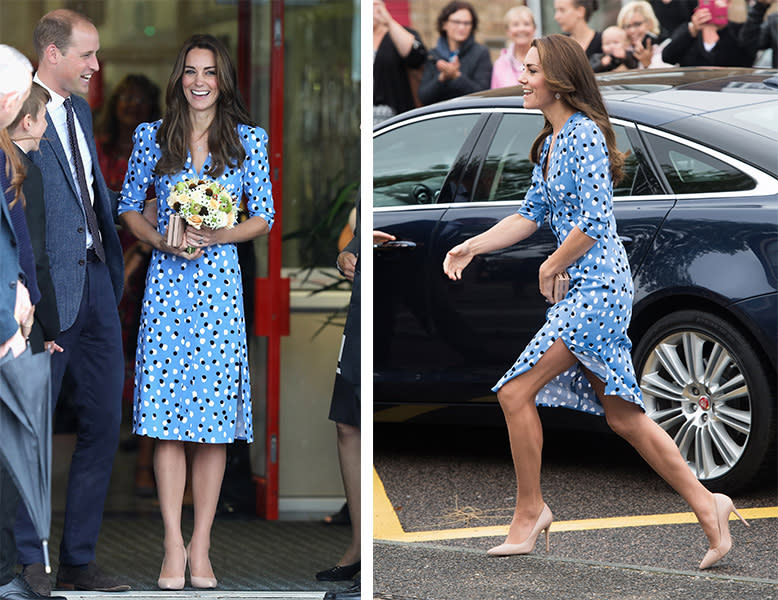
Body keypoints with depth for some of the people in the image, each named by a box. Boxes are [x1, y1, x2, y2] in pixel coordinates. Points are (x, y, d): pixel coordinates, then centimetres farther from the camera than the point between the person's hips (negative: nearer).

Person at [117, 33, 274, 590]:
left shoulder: (248, 140, 5)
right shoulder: (153, 137, 6)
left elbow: (264, 217, 7)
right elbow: (129, 207, 13)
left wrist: (217, 235, -10)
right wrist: (161, 238, -6)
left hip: (219, 282, 0)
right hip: (167, 280, 0)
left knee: (214, 417, -1)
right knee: (166, 419, -4)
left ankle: (201, 546, 6)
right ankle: (174, 544, 1)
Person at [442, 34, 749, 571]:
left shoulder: (585, 134, -14)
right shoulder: (551, 142, 15)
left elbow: (595, 223, -21)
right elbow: (531, 214, 18)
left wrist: (551, 268, -10)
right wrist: (472, 246, 9)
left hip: (597, 287, -10)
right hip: (589, 290, 10)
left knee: (516, 392, -9)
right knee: (623, 416, 10)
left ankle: (530, 511, 4)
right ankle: (707, 505, 13)